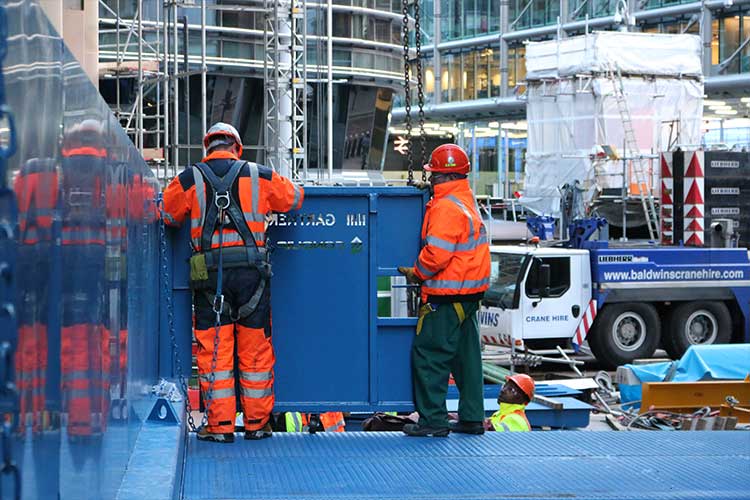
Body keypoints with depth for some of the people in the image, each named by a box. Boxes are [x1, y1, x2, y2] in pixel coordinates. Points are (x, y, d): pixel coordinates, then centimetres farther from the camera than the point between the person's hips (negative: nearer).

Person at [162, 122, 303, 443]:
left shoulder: (189, 180, 5)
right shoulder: (260, 176, 7)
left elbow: (167, 215, 13)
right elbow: (294, 198, 20)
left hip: (209, 272, -1)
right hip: (251, 269, 1)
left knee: (214, 349, 4)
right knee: (255, 348, 9)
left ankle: (220, 425, 3)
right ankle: (257, 423, 15)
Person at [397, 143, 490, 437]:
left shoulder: (446, 207, -18)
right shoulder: (466, 198, 14)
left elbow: (437, 254, -23)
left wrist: (416, 273, -7)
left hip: (447, 294, -10)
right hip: (469, 292, 10)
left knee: (428, 354, -4)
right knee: (465, 355, 14)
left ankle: (433, 419, -2)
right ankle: (472, 418, 18)